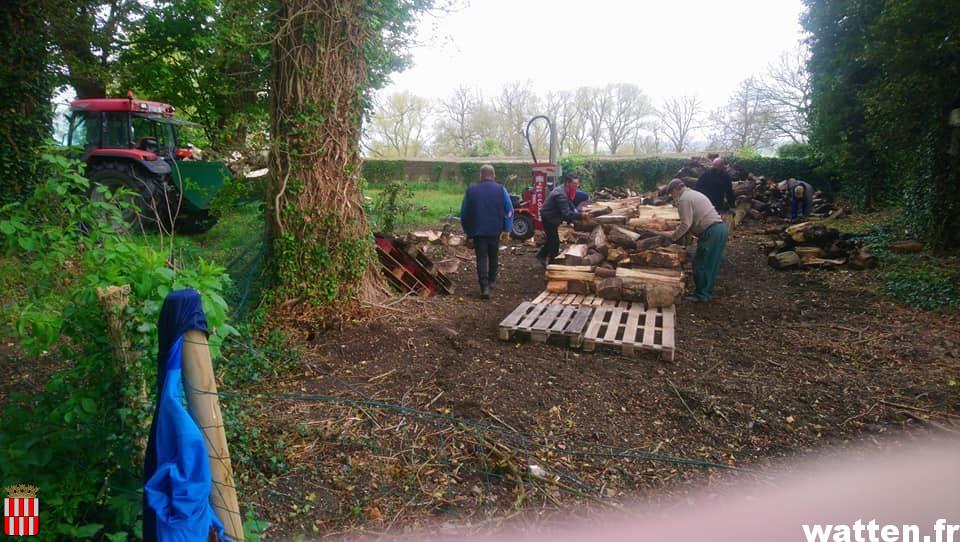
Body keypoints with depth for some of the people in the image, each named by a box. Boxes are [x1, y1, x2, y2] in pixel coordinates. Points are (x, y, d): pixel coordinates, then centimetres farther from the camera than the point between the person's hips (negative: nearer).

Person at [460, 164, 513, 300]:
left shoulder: (471, 189, 2)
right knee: (494, 257, 19)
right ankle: (491, 282, 31)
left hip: (478, 231, -1)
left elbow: (464, 213, 6)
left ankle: (485, 287, -11)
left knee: (481, 258, 0)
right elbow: (509, 210, -8)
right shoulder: (500, 189, -1)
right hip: (495, 230, 1)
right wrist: (507, 229, -7)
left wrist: (468, 231, 14)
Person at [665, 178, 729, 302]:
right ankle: (707, 291, 25)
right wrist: (677, 230, 18)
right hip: (721, 227, 10)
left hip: (711, 232, -10)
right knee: (711, 264, 17)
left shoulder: (684, 199, -8)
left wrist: (672, 238, -5)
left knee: (700, 264, 0)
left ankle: (701, 294, 7)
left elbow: (686, 224, -15)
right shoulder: (694, 194, 24)